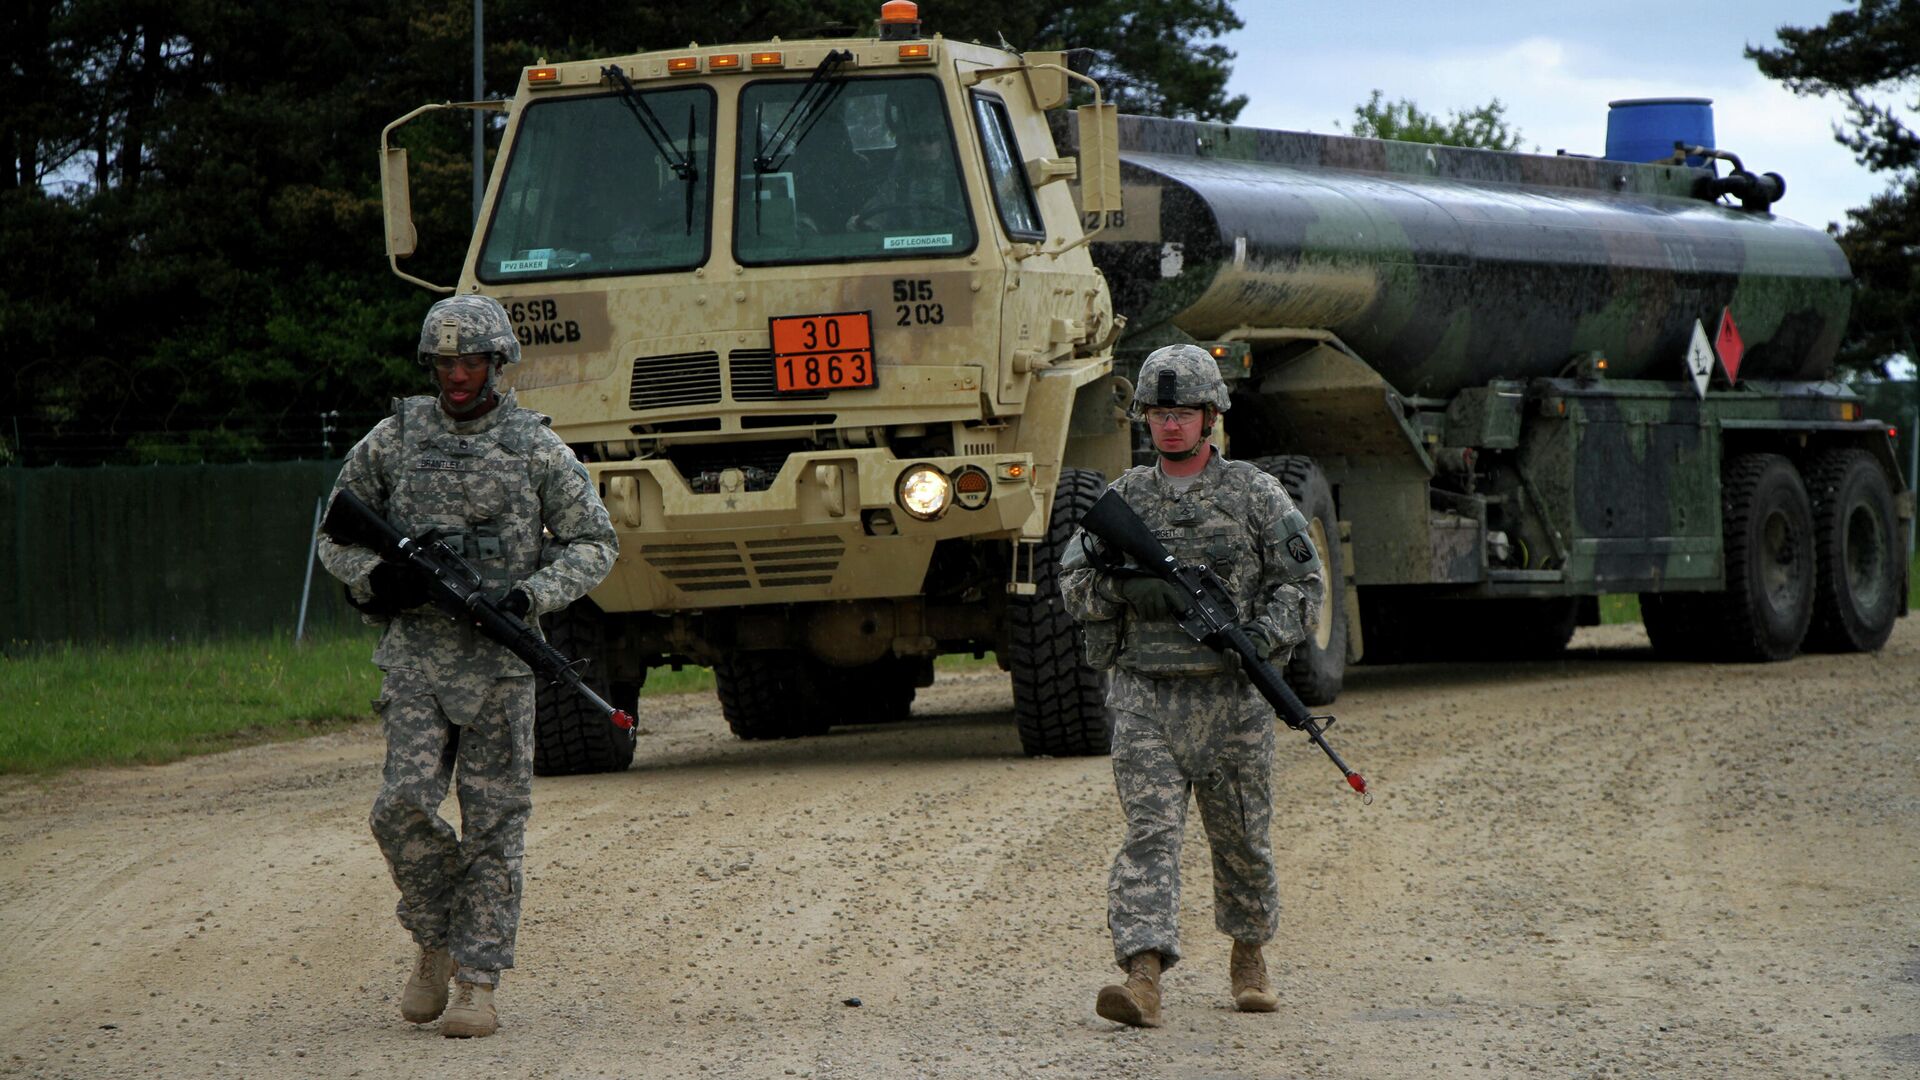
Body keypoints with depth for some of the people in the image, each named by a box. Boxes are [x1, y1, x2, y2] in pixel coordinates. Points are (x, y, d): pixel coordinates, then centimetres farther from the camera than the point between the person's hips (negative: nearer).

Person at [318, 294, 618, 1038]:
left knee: (494, 822, -1)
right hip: (415, 650, 1)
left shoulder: (535, 447, 2)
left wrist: (531, 595, -11)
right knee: (405, 807, -11)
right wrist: (375, 577, -8)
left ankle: (478, 979, 4)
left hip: (501, 658, -1)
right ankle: (435, 939, 12)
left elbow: (594, 543, 5)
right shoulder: (394, 439, 6)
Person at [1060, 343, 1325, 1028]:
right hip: (1145, 694, 0)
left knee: (1241, 837, 9)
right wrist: (1124, 587, -14)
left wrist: (1264, 635, -16)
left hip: (1231, 695, 0)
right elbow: (1074, 586, 7)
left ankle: (1249, 957, 33)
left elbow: (1302, 583, 2)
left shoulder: (1255, 495, 2)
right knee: (1149, 833, -11)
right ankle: (1143, 977, -21)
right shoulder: (1125, 497, 8)